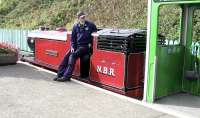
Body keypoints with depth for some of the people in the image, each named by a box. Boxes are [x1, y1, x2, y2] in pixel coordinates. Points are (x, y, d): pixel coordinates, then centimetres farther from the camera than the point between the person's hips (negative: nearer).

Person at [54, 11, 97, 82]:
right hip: (76, 46, 5)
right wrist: (72, 47, 0)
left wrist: (91, 43, -2)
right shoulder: (75, 26, 7)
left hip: (85, 46, -5)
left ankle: (67, 76, -25)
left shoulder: (90, 25, -3)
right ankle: (60, 74, -8)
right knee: (66, 57, -15)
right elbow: (72, 38, 15)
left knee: (73, 56, -26)